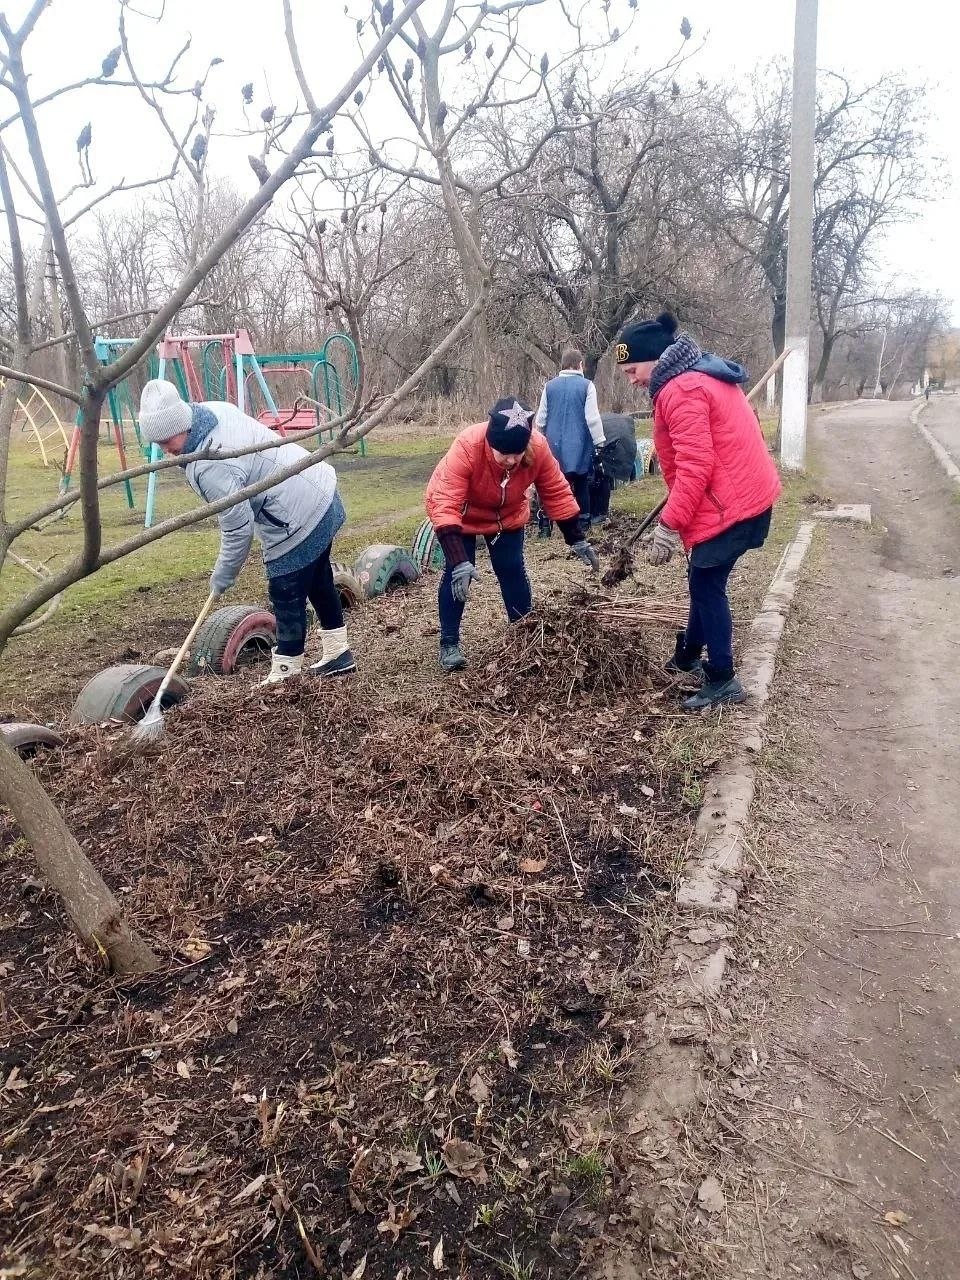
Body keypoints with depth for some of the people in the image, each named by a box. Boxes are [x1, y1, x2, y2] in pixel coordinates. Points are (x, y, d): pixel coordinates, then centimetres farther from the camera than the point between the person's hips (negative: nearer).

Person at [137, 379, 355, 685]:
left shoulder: (208, 467, -25)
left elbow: (238, 527, -19)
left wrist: (222, 575, -5)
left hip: (299, 521, -10)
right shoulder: (214, 409, 2)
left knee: (287, 597, 1)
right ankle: (338, 654, 34)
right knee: (319, 581, 21)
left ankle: (285, 673, 15)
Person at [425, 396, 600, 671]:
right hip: (461, 513, -3)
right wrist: (459, 562, -51)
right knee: (457, 574, -8)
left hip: (507, 514, 3)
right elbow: (445, 506, -44)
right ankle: (449, 643, 5)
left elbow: (557, 493, -16)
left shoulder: (538, 447, -30)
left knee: (513, 571, 0)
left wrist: (577, 541, -14)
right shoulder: (466, 447, -41)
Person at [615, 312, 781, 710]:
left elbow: (695, 468, -24)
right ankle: (689, 654, 37)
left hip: (729, 506, -10)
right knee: (704, 580, 21)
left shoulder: (681, 390, -17)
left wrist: (667, 527, -21)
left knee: (708, 587, -1)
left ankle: (722, 680, 8)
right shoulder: (703, 376, 15)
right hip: (748, 495, 10)